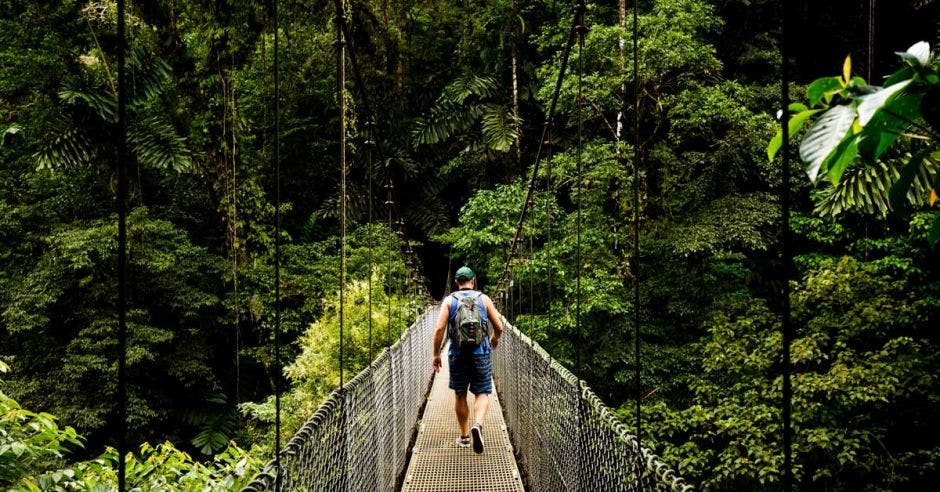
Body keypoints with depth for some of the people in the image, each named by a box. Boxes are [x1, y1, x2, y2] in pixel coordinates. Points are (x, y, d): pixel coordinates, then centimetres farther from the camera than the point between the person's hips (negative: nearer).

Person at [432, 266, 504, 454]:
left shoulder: (449, 300, 2)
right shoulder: (484, 299, 3)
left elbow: (439, 329, -7)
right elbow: (499, 327, 2)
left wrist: (436, 354, 2)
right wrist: (495, 338, 24)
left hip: (457, 355, 1)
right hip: (481, 354, -1)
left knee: (460, 396, 14)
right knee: (482, 393, 6)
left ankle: (464, 436, 22)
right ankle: (478, 424, -21)